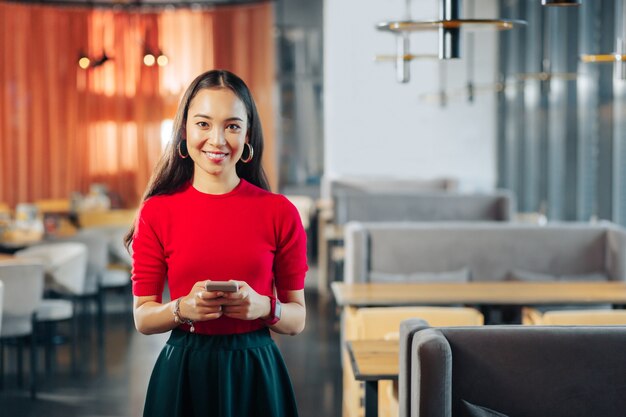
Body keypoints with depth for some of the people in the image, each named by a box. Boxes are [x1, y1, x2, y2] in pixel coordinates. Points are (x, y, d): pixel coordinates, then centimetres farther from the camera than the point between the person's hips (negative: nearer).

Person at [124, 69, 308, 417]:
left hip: (255, 374, 0)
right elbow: (142, 318, 1)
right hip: (182, 373, 0)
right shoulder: (156, 212, -3)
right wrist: (183, 308, -18)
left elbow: (297, 320, 2)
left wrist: (264, 307, -17)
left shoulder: (279, 212, -4)